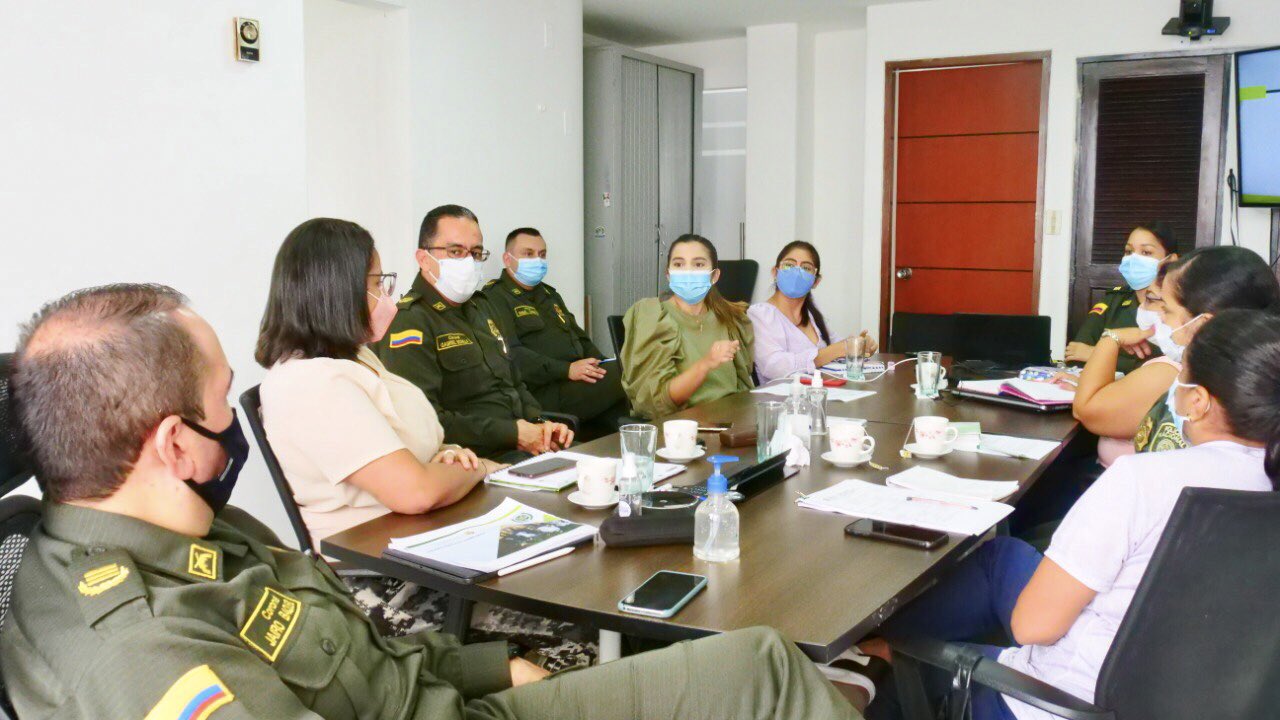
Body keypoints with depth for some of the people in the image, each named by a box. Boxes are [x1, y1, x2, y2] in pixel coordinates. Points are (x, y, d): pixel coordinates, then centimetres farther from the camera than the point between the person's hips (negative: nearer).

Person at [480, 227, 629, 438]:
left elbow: (580, 338, 28)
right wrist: (567, 370, -21)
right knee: (625, 378, -26)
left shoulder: (549, 294, 28)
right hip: (543, 391, -8)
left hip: (578, 380, 8)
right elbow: (511, 354, -14)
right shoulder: (496, 298, 0)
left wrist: (601, 366, 7)